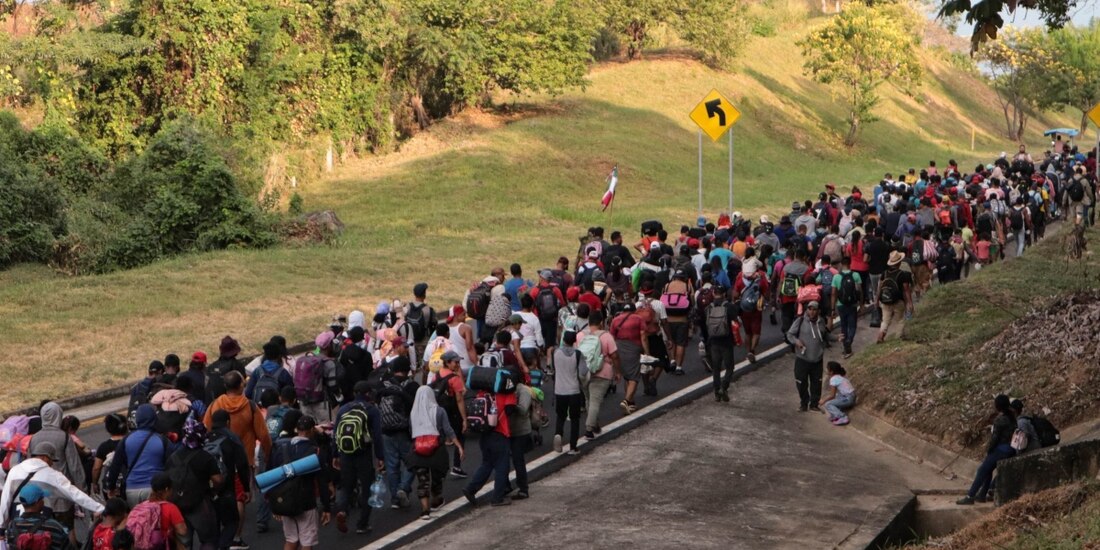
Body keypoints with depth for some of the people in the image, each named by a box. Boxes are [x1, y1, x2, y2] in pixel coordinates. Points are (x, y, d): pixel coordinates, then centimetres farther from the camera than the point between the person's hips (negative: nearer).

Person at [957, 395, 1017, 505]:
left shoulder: (1000, 419, -18)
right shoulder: (1011, 416, 8)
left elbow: (995, 437, -15)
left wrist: (988, 450, 1)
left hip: (1002, 449, -9)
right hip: (1011, 449, 9)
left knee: (982, 470, -3)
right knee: (988, 469, 19)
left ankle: (970, 496, -3)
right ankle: (982, 495, 21)